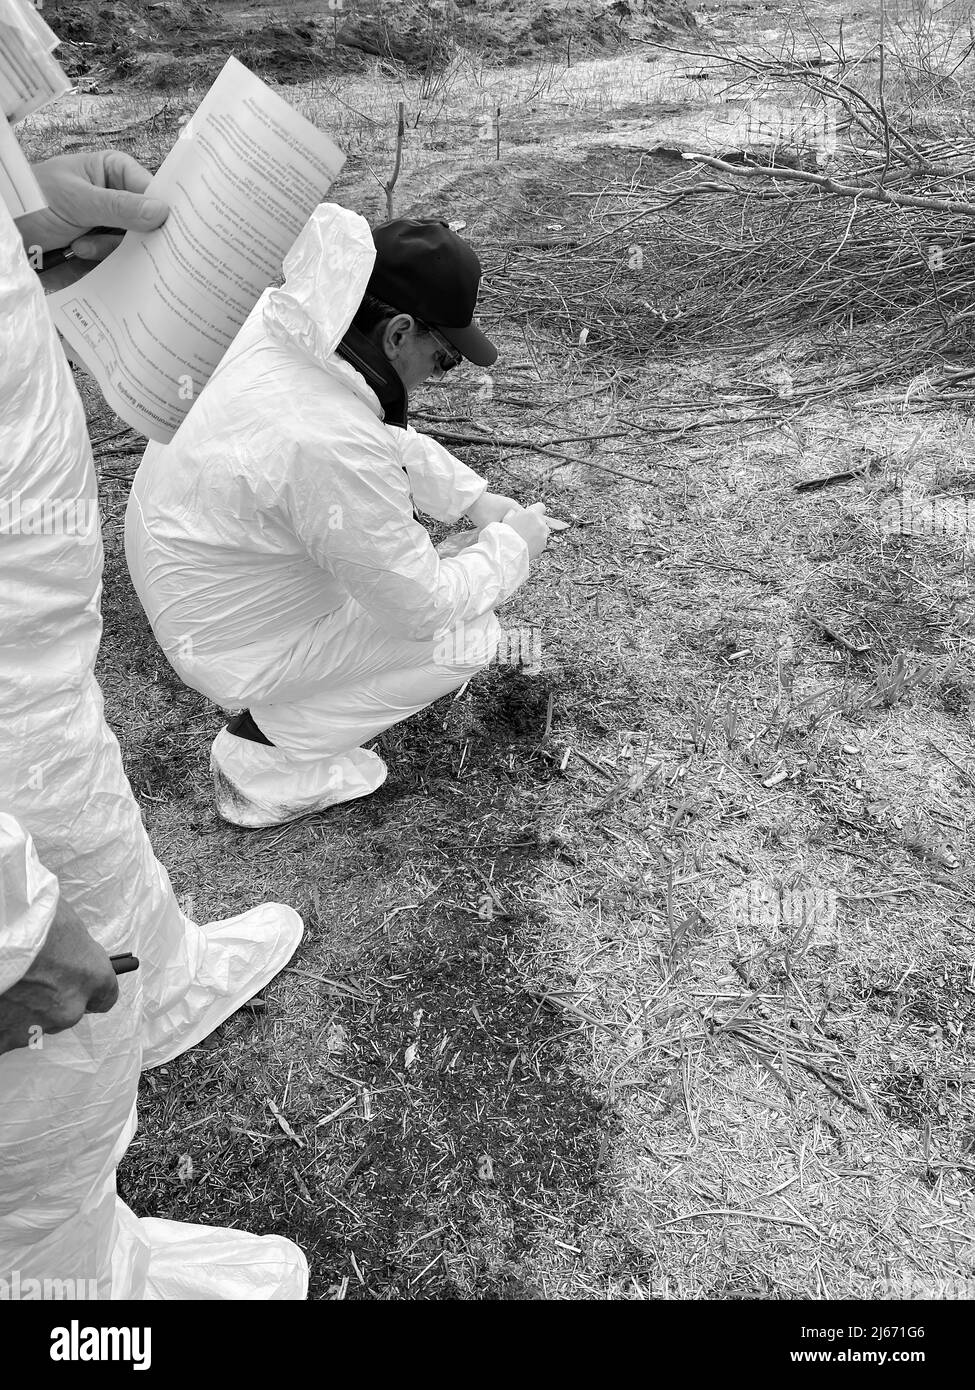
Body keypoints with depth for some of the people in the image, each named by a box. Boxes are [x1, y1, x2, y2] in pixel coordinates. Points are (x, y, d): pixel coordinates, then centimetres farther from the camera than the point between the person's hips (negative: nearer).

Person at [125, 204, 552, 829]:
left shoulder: (282, 320, -12)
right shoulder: (333, 448, -37)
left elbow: (383, 436, 7)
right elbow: (424, 607, -25)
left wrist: (476, 498, 0)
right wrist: (513, 543, -10)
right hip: (234, 643, -8)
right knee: (470, 636, -6)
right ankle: (261, 756, 1)